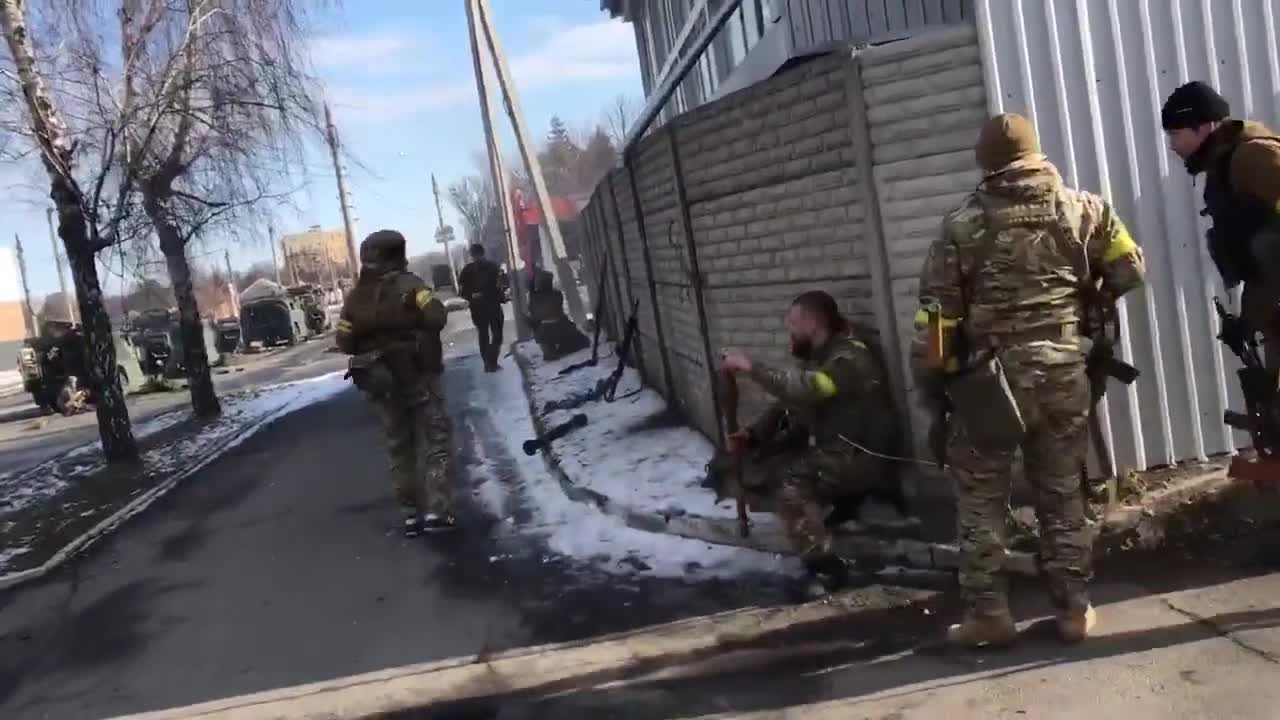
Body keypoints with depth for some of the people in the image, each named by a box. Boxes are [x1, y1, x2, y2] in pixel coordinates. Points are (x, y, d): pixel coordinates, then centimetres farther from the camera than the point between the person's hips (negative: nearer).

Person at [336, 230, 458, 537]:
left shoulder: (355, 297, 6)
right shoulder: (408, 284, -9)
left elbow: (345, 342, 7)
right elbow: (437, 317, -21)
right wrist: (419, 326, -1)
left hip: (381, 382, 5)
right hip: (418, 375, -5)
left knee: (400, 446, 13)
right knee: (436, 439, 0)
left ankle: (412, 513, 14)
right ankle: (437, 510, -8)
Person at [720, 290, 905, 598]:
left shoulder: (851, 355, -20)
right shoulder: (817, 355, 11)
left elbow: (805, 390, -36)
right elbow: (789, 406, 9)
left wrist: (753, 367, -31)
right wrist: (752, 436, -6)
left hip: (865, 457, -9)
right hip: (833, 448, 9)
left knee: (789, 481, -24)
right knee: (771, 466, -2)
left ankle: (827, 567, -18)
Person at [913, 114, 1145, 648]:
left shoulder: (963, 224, -3)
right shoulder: (1082, 208, 4)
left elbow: (936, 314, -5)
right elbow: (1129, 270, 5)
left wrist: (930, 380, 5)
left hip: (990, 378, -3)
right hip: (1064, 373, 3)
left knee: (980, 500, 8)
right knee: (1063, 494, 14)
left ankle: (988, 614, 12)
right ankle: (1074, 608, 20)